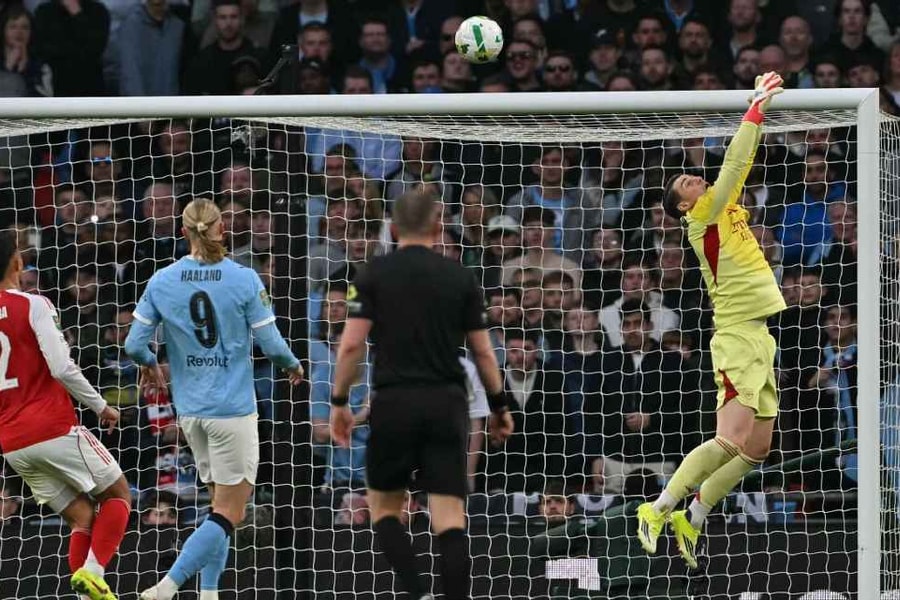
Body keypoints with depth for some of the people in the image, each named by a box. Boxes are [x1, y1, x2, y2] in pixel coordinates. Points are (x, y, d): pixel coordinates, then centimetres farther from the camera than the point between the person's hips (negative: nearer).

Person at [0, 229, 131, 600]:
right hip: (54, 429, -6)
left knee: (81, 517, 13)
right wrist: (100, 406, -5)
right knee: (118, 495, 10)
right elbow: (62, 368, -17)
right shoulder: (33, 306, -9)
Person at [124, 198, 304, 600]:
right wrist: (293, 365, 13)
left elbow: (134, 345, 0)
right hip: (232, 409, -5)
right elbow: (271, 344, -8)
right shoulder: (244, 280, -9)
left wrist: (149, 365, 23)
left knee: (222, 504, 19)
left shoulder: (161, 282, 0)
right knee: (229, 514, -3)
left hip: (190, 411, 5)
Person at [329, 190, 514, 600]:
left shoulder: (374, 274, 1)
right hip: (448, 403, 1)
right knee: (449, 519, -1)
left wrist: (338, 402, 4)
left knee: (384, 506, 13)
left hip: (394, 403, -1)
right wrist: (498, 406, 19)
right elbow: (483, 352, 8)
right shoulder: (460, 278, 6)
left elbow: (352, 344, -6)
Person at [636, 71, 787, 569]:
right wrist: (755, 110, -12)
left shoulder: (727, 211, 15)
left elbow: (742, 165, 19)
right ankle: (658, 511, -9)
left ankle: (691, 520, 14)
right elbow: (734, 166, -15)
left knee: (757, 448, 6)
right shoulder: (703, 217, -6)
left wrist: (761, 105, 11)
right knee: (733, 441, -18)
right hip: (737, 340, -9)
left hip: (759, 339, 9)